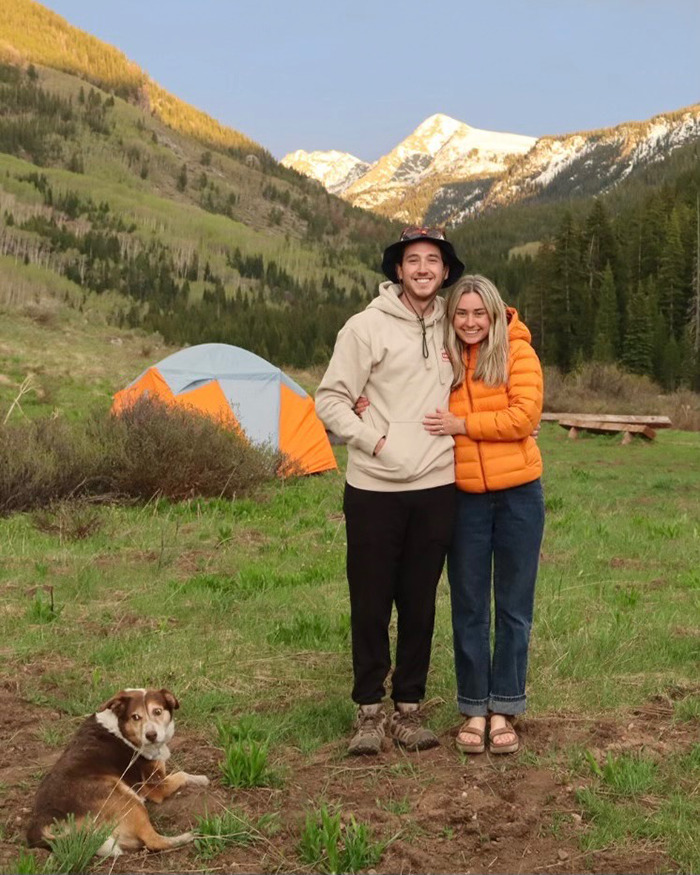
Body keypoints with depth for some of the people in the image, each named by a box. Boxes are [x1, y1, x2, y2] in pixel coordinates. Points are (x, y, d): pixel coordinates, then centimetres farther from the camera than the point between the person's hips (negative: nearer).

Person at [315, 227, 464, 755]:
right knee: (371, 604, 3)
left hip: (436, 488, 4)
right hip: (374, 488, -3)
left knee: (420, 604, 9)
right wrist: (372, 440, -13)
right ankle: (369, 711, 15)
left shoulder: (450, 327, 9)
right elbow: (331, 399, -5)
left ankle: (409, 710, 21)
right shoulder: (367, 326, -5)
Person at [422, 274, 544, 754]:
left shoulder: (517, 352, -4)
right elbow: (427, 419, 14)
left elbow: (525, 416, -14)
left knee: (514, 607, 7)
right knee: (469, 609, 8)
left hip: (517, 494, -2)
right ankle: (475, 710, 19)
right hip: (464, 498, 2)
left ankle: (504, 710, 19)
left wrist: (462, 424, -17)